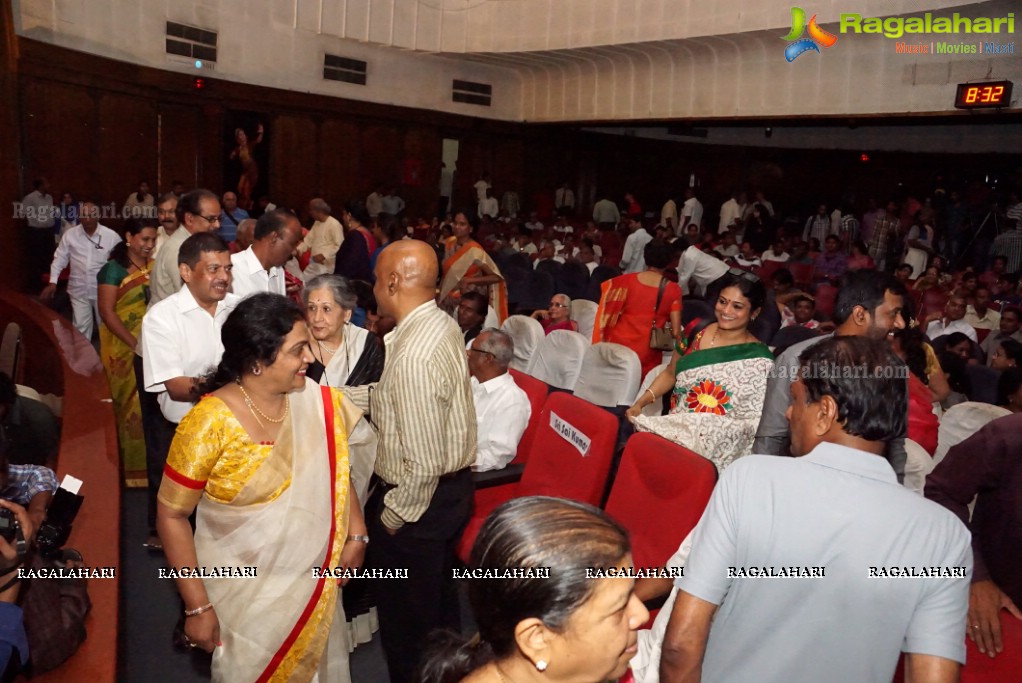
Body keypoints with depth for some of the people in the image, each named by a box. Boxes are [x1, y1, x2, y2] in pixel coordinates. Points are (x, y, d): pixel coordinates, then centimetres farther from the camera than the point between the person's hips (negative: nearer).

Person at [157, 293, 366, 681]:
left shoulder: (318, 403, -10)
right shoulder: (209, 424, -23)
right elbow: (172, 515, -14)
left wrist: (356, 534, -6)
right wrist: (197, 606, -12)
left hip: (316, 583, 4)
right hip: (246, 594, -4)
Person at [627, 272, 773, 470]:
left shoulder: (758, 359, -3)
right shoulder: (697, 334, 7)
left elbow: (758, 419, -1)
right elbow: (670, 373, 20)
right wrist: (640, 402, 7)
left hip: (718, 445, -5)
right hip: (673, 425, 5)